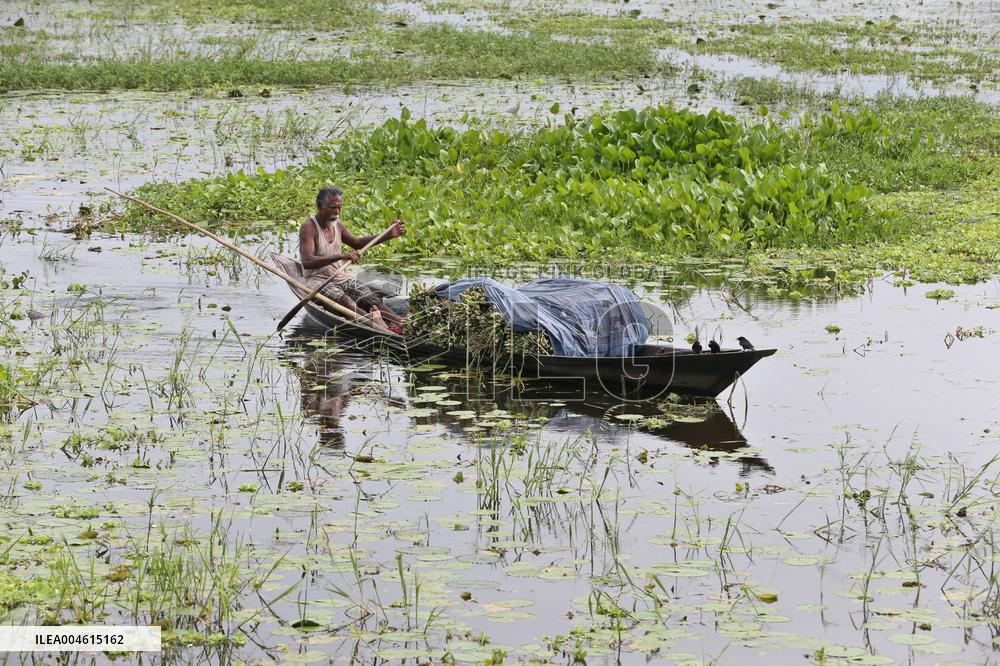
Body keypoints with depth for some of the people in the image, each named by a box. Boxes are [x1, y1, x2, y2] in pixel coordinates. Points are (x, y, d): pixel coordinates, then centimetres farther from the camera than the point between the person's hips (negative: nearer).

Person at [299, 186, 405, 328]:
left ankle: (401, 323, -39)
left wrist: (389, 235, 19)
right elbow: (307, 262, -28)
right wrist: (340, 256, -38)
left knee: (371, 298, -18)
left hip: (343, 278, 7)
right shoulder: (308, 228, -14)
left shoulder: (338, 224, 11)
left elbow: (357, 243, 28)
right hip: (318, 280, -7)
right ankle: (375, 323, -62)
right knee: (344, 300, -37)